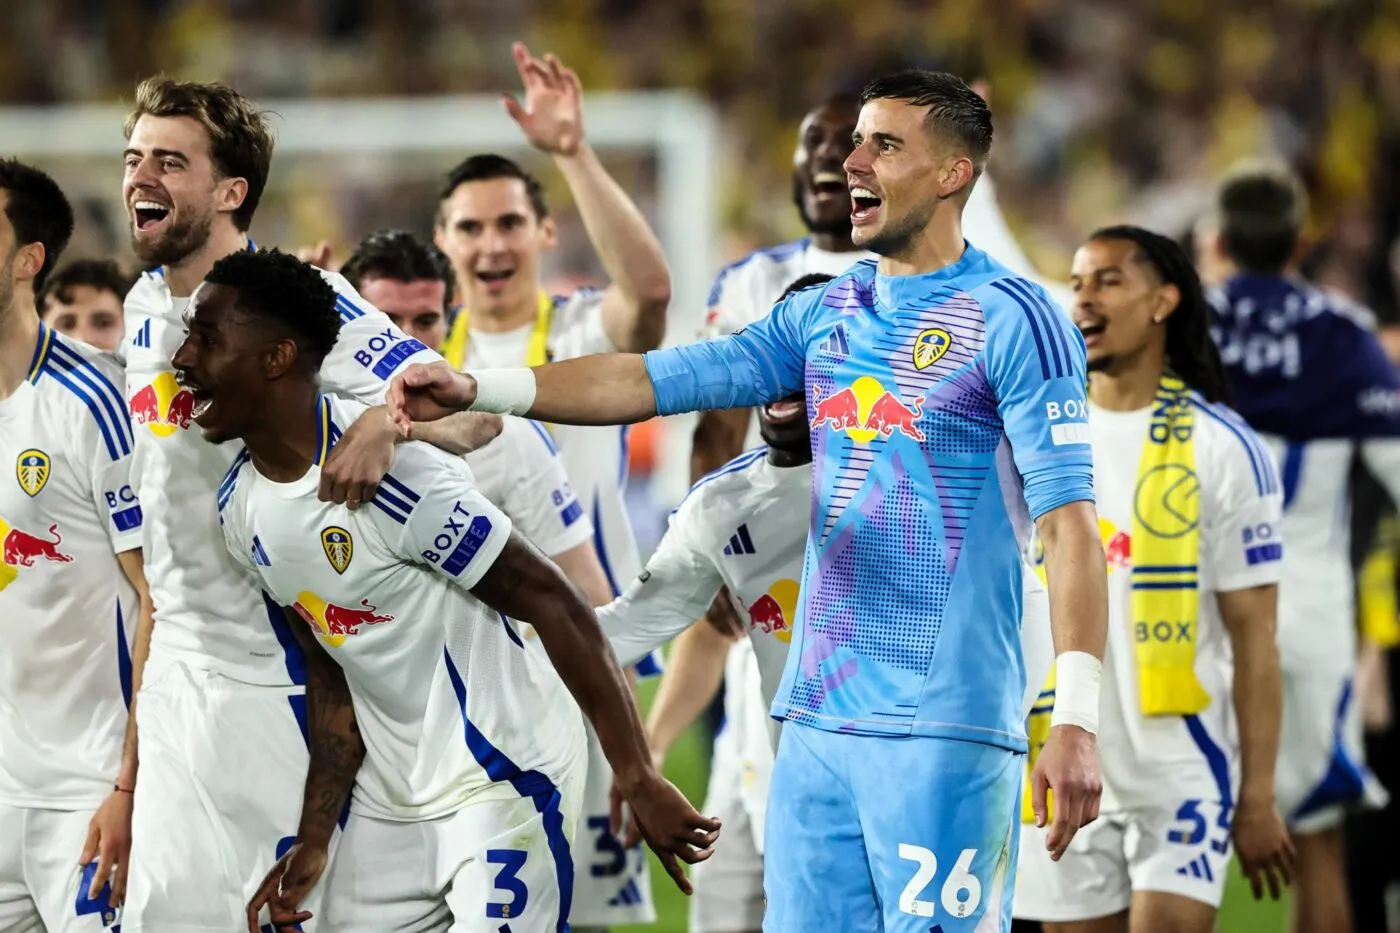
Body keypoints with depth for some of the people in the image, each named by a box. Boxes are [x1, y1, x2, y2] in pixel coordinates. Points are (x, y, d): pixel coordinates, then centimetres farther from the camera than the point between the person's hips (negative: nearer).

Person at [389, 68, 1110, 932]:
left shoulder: (1010, 320, -7)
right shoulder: (825, 314, 15)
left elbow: (1070, 527, -12)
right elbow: (650, 380, 12)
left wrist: (1078, 720, -20)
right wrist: (476, 390, 0)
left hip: (942, 729, -7)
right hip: (818, 720, 7)